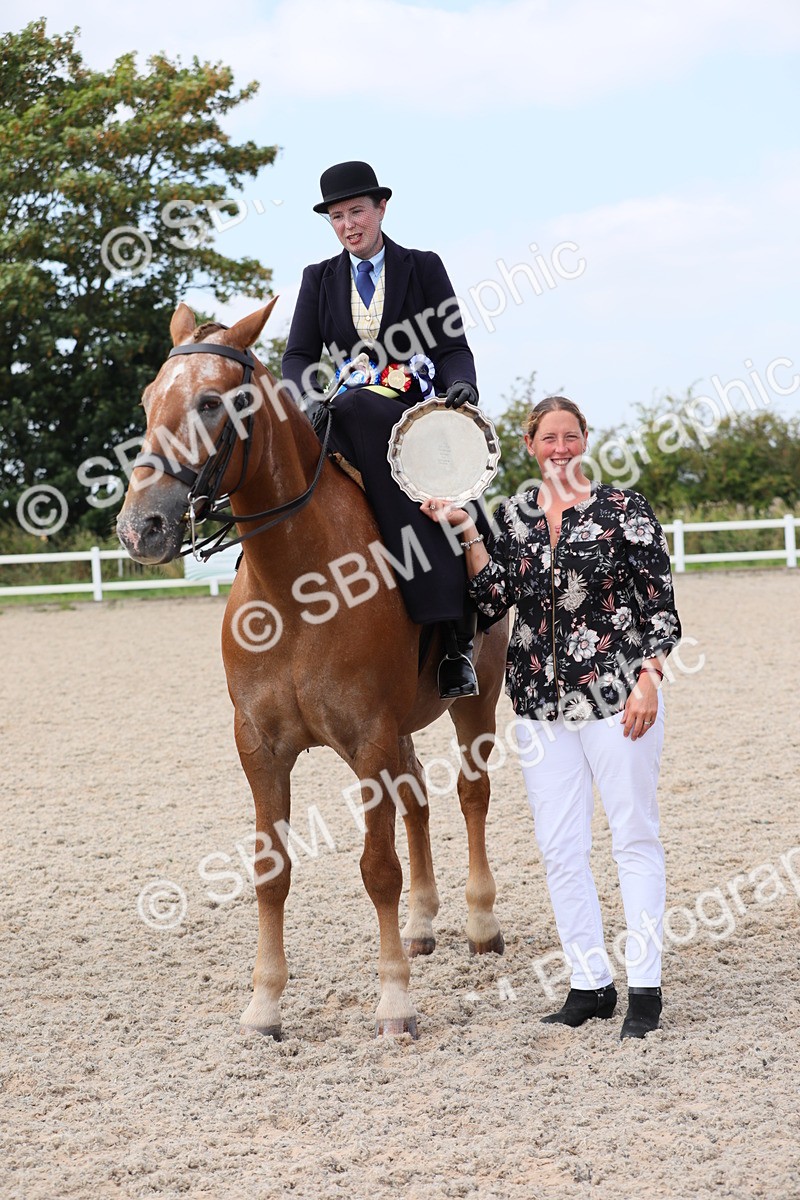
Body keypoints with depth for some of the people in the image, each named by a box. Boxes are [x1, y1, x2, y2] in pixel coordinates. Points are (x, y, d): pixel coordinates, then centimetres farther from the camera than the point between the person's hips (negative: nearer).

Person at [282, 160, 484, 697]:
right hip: (344, 418, 2)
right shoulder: (320, 279, 15)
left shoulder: (423, 267, 9)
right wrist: (310, 391, -17)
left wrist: (460, 386, -18)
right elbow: (299, 356, 6)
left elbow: (454, 347, 4)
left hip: (412, 414, -2)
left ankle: (457, 640, -26)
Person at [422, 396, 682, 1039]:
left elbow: (659, 604, -5)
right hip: (542, 702, 5)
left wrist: (649, 680, -13)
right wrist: (466, 531, -5)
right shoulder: (514, 515, 9)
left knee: (635, 836, 2)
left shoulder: (625, 509, -3)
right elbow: (494, 598, 2)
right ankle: (590, 984, 15)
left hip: (617, 694, -4)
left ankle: (646, 987, 6)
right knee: (560, 848, 6)